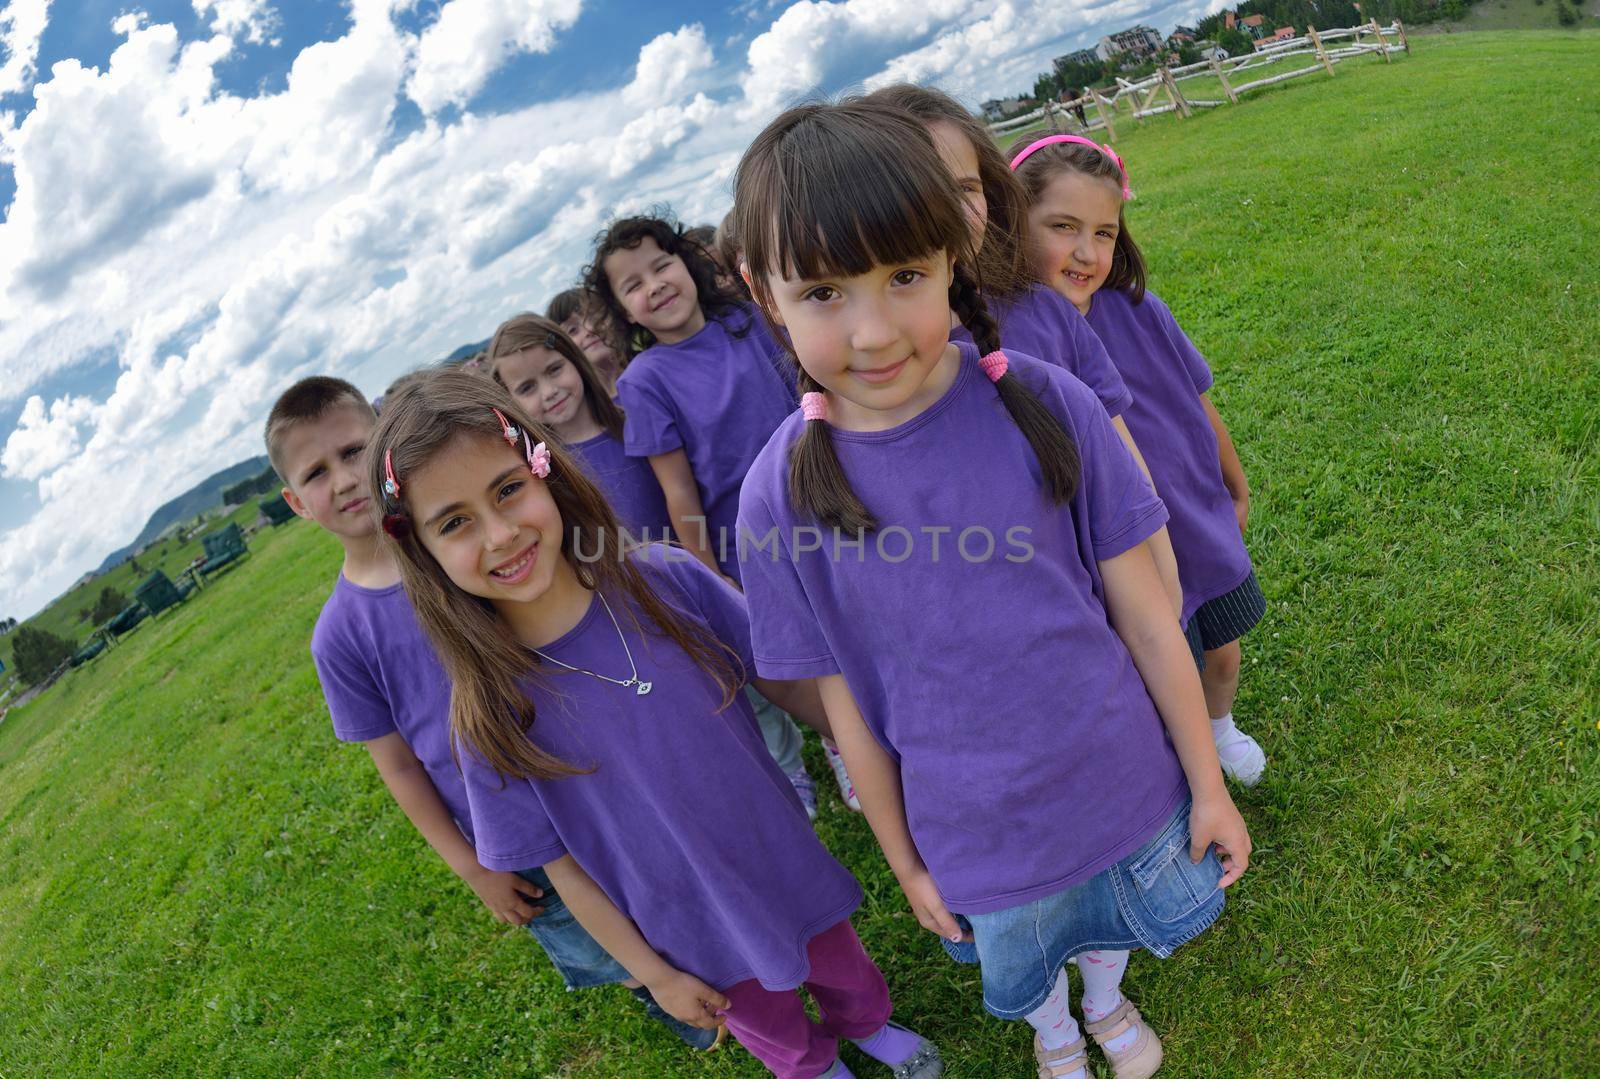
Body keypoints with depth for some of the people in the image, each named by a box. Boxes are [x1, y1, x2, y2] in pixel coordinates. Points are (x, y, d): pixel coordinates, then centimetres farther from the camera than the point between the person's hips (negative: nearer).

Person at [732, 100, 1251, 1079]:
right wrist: (905, 859, 4)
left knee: (1119, 923, 29)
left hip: (1125, 789, 1)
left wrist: (1208, 785, -1)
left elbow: (1145, 613, -10)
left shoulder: (1046, 405, -20)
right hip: (977, 841, 0)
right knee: (1023, 972, 27)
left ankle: (1110, 999, 66)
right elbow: (849, 707, -8)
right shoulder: (780, 498, -19)